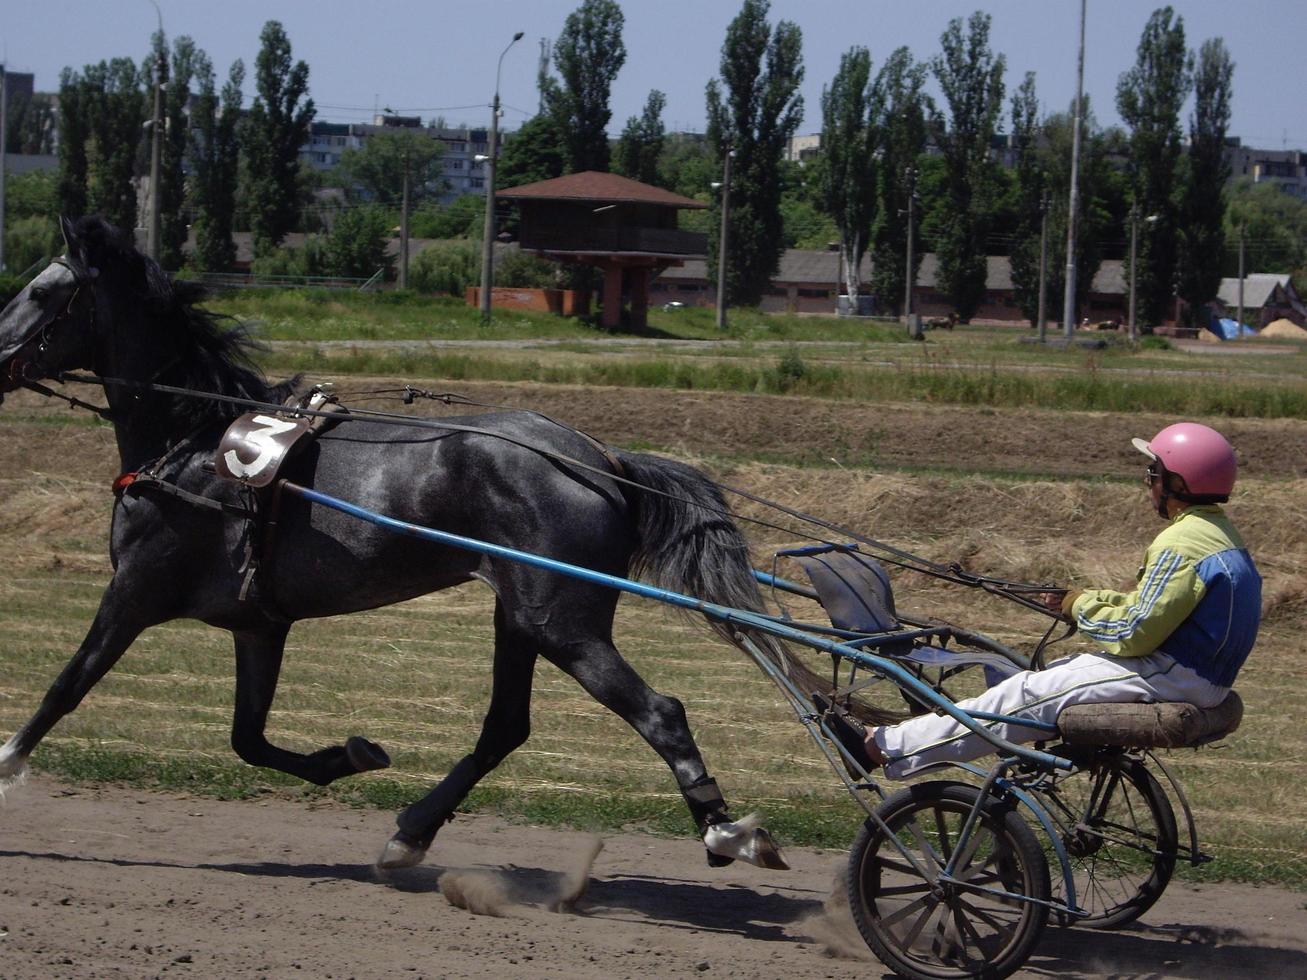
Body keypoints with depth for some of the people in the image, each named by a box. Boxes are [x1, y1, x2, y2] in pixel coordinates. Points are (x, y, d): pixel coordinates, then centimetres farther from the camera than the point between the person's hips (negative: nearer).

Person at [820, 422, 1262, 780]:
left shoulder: (1182, 545, -20)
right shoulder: (1217, 532, 15)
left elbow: (1135, 632, -21)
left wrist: (1082, 607, -5)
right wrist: (1087, 600, 10)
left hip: (1170, 677, -10)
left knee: (1029, 695, -11)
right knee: (1044, 678, 16)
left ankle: (883, 748, -10)